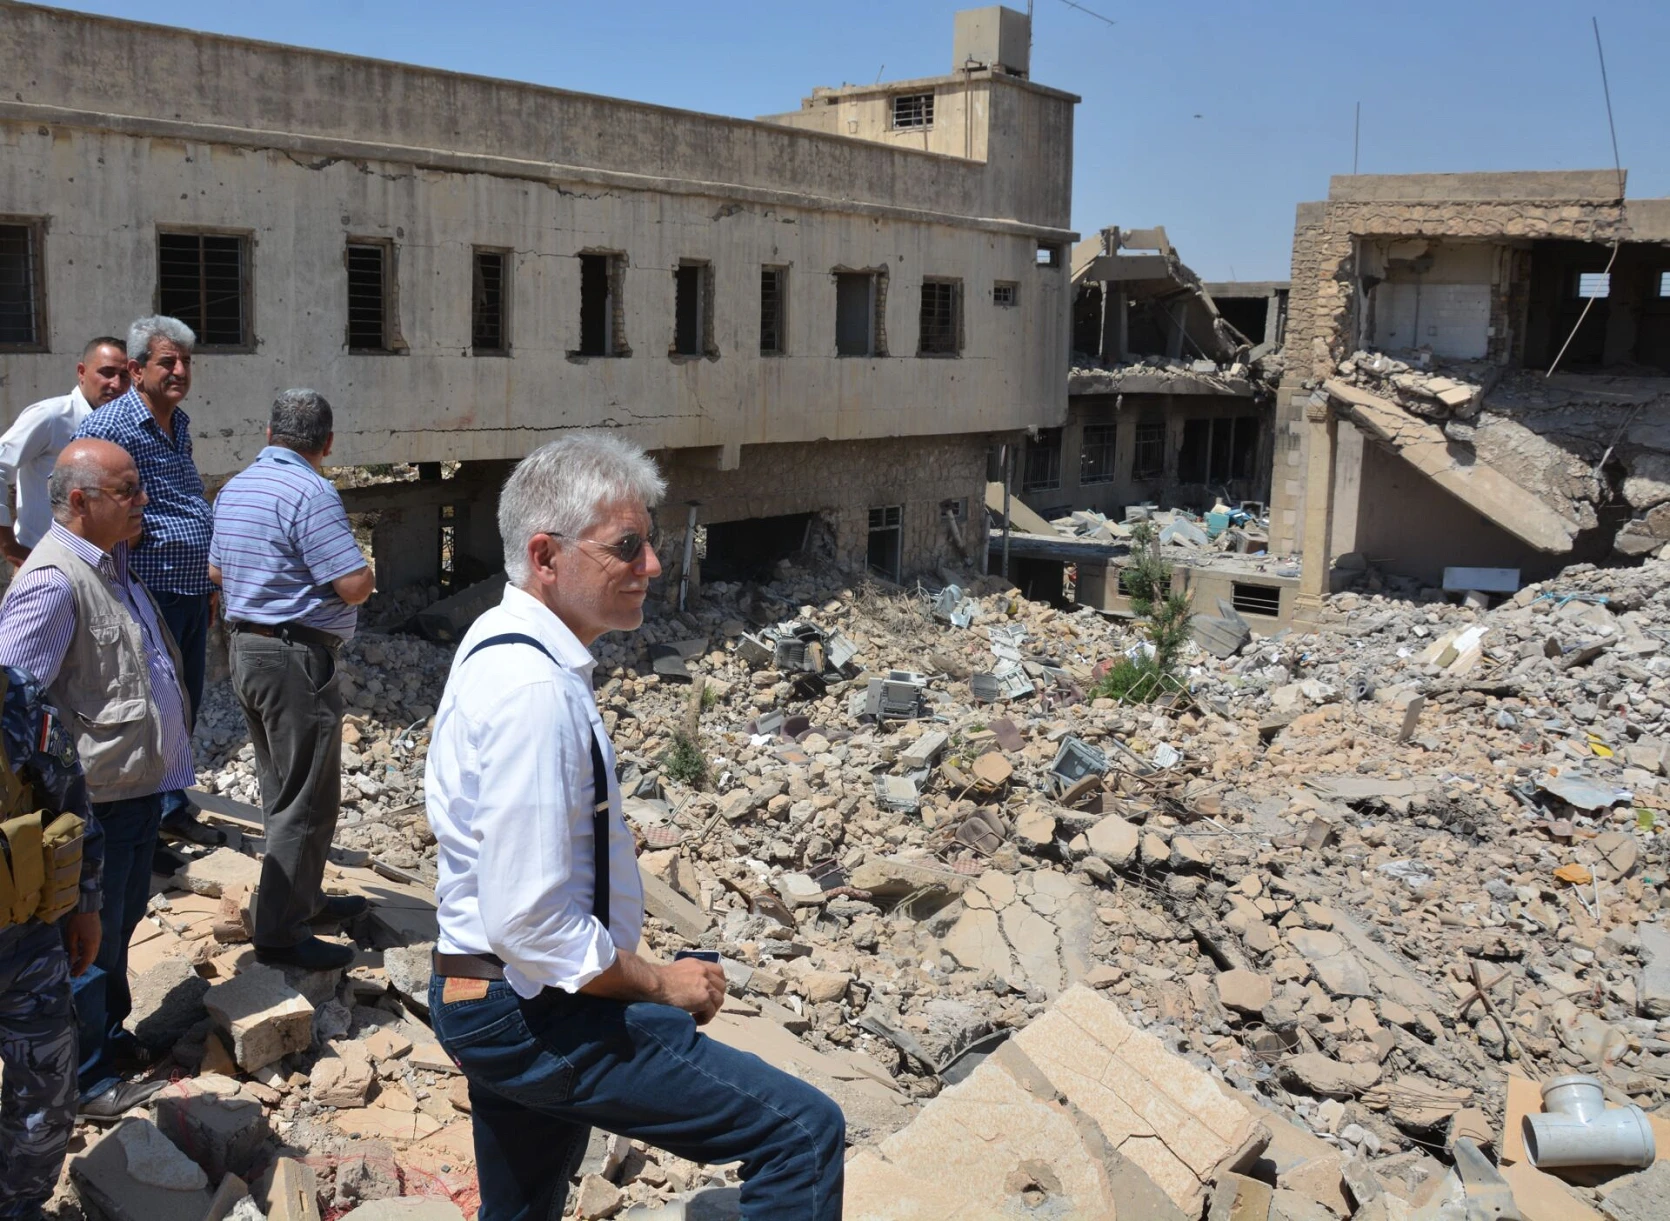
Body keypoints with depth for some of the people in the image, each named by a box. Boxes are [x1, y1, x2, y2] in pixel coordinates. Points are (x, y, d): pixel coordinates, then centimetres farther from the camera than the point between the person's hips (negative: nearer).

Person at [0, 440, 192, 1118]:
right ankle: (87, 1083, 19)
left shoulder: (112, 565, 9)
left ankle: (110, 1037, 41)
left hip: (139, 783, 9)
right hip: (97, 797, -9)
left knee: (122, 918, 23)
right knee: (90, 938, 5)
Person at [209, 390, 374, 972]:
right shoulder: (310, 493, -19)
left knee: (282, 790, 20)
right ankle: (281, 932, 4)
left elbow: (217, 572, 21)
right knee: (307, 802, -1)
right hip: (297, 659, -9)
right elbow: (356, 585, -22)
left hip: (245, 650, 9)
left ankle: (304, 897, 33)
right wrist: (339, 572, -1)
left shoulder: (233, 488, 9)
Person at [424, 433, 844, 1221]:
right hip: (535, 1011, -10)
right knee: (805, 1132, -13)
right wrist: (660, 984, -13)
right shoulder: (534, 690, -25)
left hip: (490, 1002, 10)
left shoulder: (500, 644, 7)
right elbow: (533, 928, -27)